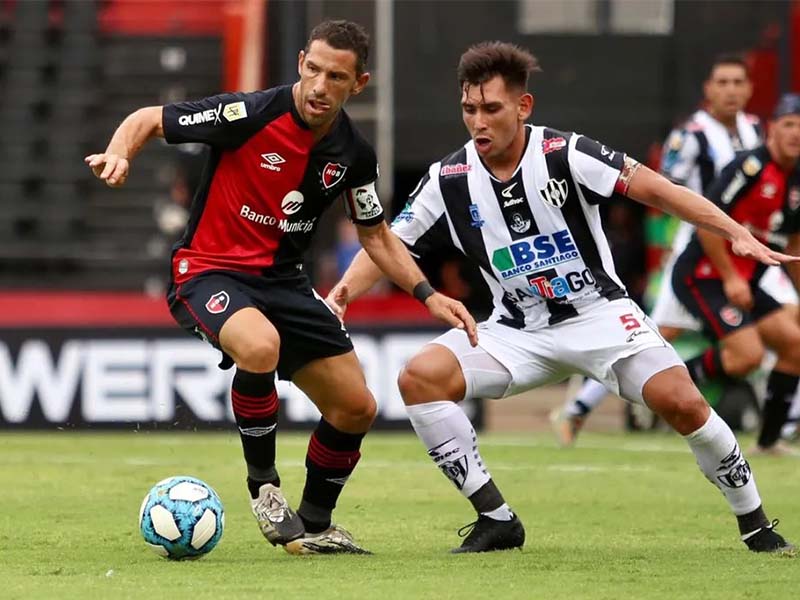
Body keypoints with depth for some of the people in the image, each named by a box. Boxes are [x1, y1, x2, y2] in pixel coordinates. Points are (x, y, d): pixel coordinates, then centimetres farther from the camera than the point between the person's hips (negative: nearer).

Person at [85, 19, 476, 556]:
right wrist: (119, 155, -32)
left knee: (356, 408, 3)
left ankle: (314, 525, 28)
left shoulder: (353, 153, -2)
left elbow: (375, 234, 13)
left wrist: (429, 295, 3)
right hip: (209, 271, -6)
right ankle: (264, 486, -15)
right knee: (260, 346, -38)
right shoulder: (250, 116, -19)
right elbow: (147, 120, -10)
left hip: (282, 279, 6)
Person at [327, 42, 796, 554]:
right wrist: (341, 294, -16)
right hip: (518, 333, 3)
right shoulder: (449, 180, -5)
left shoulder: (564, 153, -14)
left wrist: (736, 232, -23)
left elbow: (652, 188, -14)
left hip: (599, 314, -3)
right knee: (420, 377, -19)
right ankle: (496, 520, -10)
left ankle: (756, 525, 0)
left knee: (681, 402, -23)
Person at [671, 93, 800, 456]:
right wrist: (730, 278, -18)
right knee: (747, 354, -22)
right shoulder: (751, 167, -17)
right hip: (701, 276, -9)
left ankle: (769, 440, 10)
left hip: (742, 283, 9)